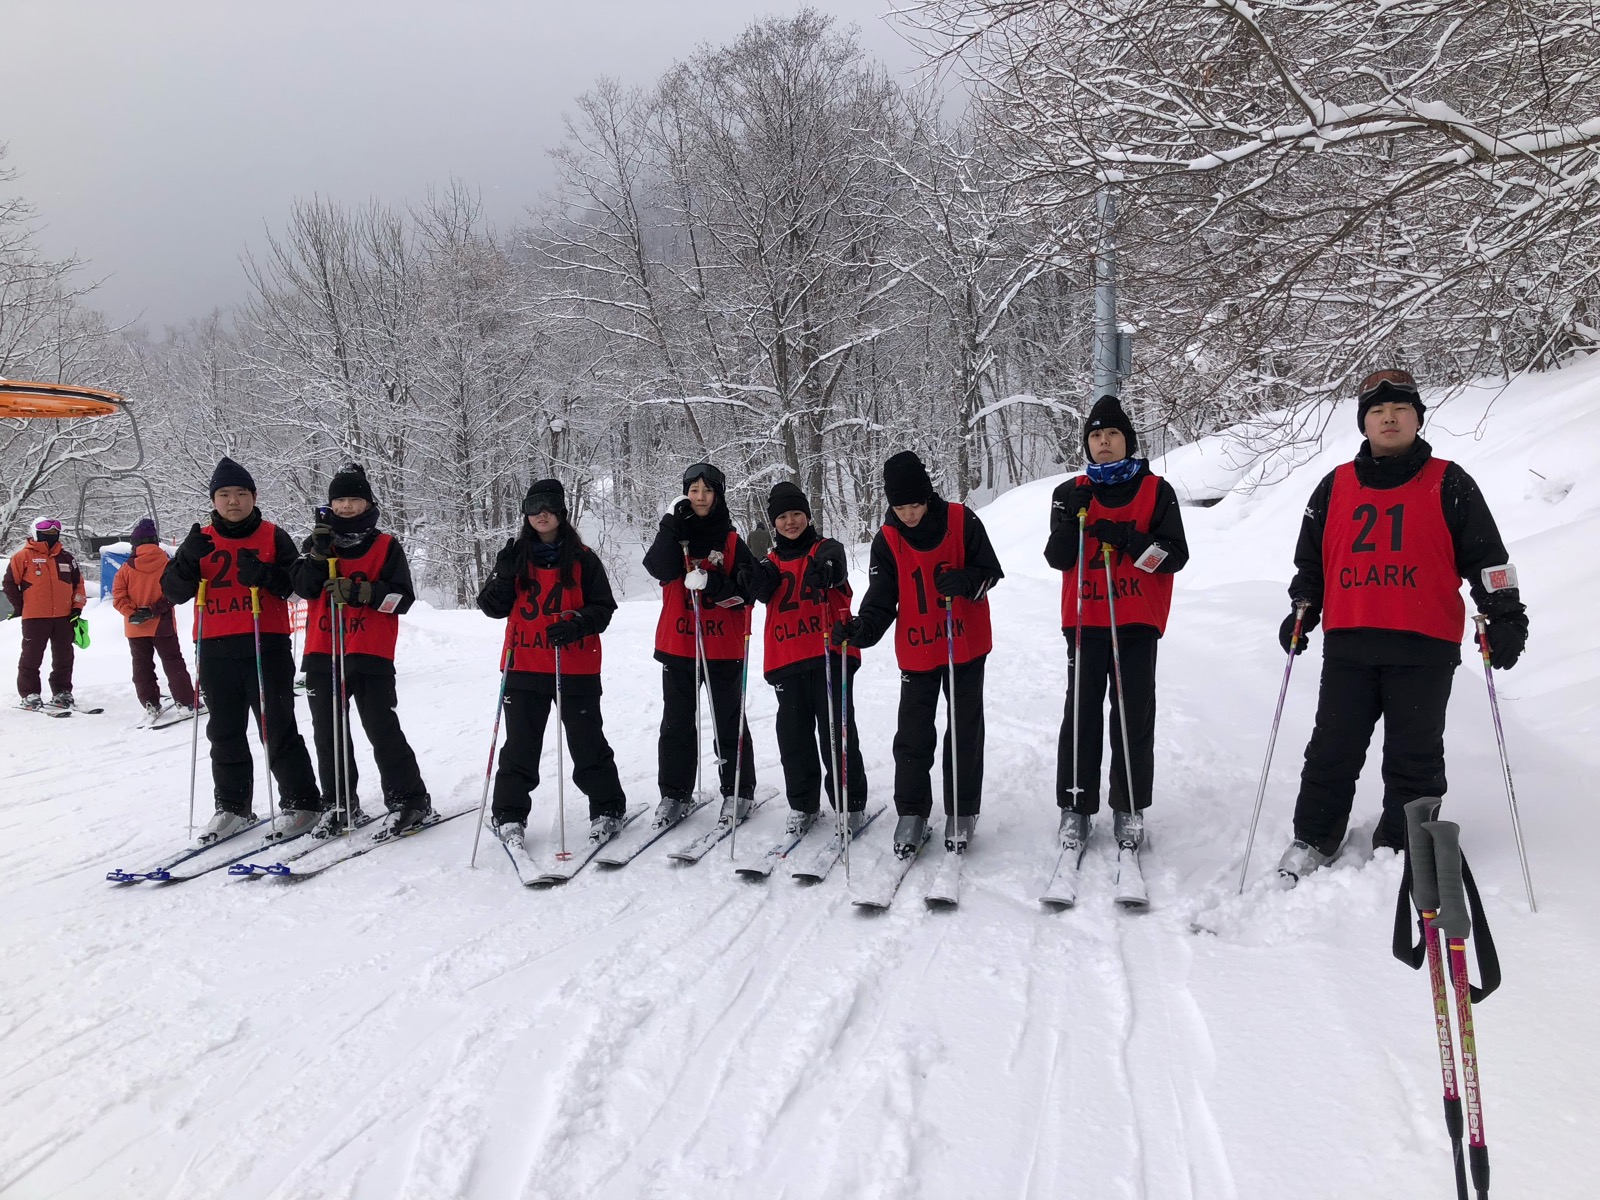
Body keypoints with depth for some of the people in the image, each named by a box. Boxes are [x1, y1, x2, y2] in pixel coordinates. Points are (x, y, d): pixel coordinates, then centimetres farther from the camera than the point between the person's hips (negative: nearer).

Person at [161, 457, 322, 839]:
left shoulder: (273, 537, 5)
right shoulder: (201, 541, 12)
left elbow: (298, 583, -1)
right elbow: (174, 591, 5)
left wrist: (265, 575, -19)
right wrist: (188, 559, -14)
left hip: (266, 645, -3)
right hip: (215, 649, 3)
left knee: (278, 729, -2)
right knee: (225, 732, 10)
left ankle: (301, 803, 7)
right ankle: (232, 807, 20)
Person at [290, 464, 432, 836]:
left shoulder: (387, 546, 3)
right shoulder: (317, 542, 11)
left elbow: (403, 596, -5)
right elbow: (302, 586, -4)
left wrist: (361, 591, -18)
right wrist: (320, 551, -17)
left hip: (370, 653, -4)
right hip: (322, 652, 4)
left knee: (382, 728, -6)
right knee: (328, 731, 10)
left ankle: (410, 799, 4)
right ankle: (340, 803, 21)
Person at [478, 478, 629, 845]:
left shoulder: (583, 559, 1)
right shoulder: (515, 556, 7)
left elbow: (603, 608, 2)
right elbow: (493, 608, 4)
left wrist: (577, 624, -17)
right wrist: (504, 577, -14)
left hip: (575, 667, -2)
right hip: (524, 666, 2)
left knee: (587, 742, 6)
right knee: (520, 744, 7)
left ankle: (607, 810, 19)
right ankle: (510, 815, 18)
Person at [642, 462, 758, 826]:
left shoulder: (732, 541, 1)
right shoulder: (674, 533, 6)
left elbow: (747, 591, -6)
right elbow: (660, 568, -15)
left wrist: (713, 583, -21)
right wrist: (673, 524, -17)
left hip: (723, 647, -2)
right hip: (678, 644, 2)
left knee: (729, 723, 7)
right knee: (676, 723, 7)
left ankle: (737, 792, 17)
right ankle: (674, 794, 17)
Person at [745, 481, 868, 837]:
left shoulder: (828, 549, 7)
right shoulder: (773, 562, 18)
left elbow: (837, 568, -17)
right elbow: (761, 592, -1)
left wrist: (825, 569, -41)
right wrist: (758, 579, -24)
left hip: (829, 654, -4)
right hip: (786, 660, 4)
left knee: (837, 732, -3)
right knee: (794, 736, 6)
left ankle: (851, 804, 8)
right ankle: (802, 804, 19)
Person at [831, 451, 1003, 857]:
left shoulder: (961, 521, -11)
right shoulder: (887, 541, -6)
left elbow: (990, 572, -5)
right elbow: (881, 599, -7)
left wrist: (965, 583, -26)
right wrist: (862, 629, -26)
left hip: (966, 645, -1)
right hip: (917, 651, 1)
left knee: (965, 730, 9)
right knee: (913, 735, 4)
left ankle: (962, 812, 21)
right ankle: (911, 812, 16)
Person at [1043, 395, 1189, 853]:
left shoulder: (1156, 491, 6)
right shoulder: (1071, 493, 10)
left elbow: (1176, 555, -3)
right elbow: (1058, 559, 2)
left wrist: (1126, 538, -15)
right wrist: (1071, 518, -15)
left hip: (1138, 621, -1)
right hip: (1085, 620, 1)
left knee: (1134, 715, 1)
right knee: (1081, 712, -1)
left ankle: (1130, 808, 11)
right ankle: (1075, 807, 5)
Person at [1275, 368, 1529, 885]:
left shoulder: (1448, 485, 5)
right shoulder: (1336, 486, 11)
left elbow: (1486, 556, 5)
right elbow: (1309, 560, 19)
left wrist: (1505, 617, -1)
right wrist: (1301, 612, 12)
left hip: (1424, 647, -2)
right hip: (1347, 644, 2)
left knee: (1414, 756, 6)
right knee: (1332, 749, 6)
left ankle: (1401, 851, 19)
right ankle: (1312, 839, 19)